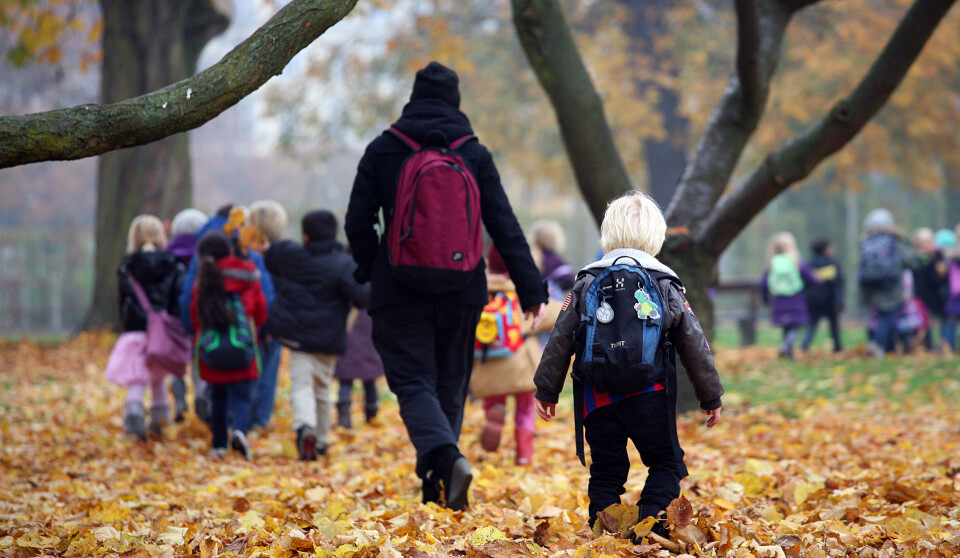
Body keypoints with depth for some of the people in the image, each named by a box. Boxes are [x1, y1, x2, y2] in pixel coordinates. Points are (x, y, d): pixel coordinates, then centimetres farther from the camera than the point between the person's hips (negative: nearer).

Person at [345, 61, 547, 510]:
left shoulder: (382, 150, 0)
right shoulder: (474, 154, 2)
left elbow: (358, 222, 1)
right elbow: (504, 225, 0)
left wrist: (370, 269, 17)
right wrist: (529, 285, 3)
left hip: (401, 289, -2)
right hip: (461, 290, 2)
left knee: (413, 382, -3)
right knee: (450, 384, 14)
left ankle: (446, 459, -29)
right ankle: (436, 481, 15)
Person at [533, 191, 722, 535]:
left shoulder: (587, 283, 7)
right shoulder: (667, 286, 6)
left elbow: (560, 340, 8)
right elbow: (694, 346, 9)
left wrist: (547, 390, 16)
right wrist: (711, 397, 18)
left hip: (598, 400, 1)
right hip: (650, 398, -1)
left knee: (606, 471, 11)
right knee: (665, 465, 9)